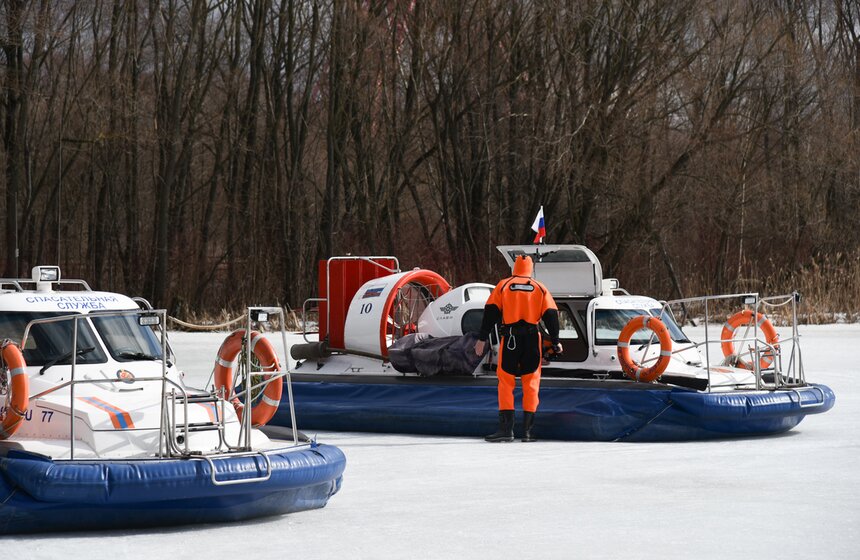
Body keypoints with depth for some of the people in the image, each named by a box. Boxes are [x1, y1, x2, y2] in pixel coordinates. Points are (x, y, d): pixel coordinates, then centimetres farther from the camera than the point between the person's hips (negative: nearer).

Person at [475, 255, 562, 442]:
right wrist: (555, 341, 10)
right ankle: (527, 430, 5)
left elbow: (491, 313, 0)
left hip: (509, 339, -1)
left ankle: (506, 428, -7)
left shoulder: (503, 286, 6)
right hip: (532, 339, 1)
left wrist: (482, 339, 1)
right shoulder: (540, 289, 9)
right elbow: (550, 315, 5)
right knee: (531, 383, 8)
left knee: (506, 382, 3)